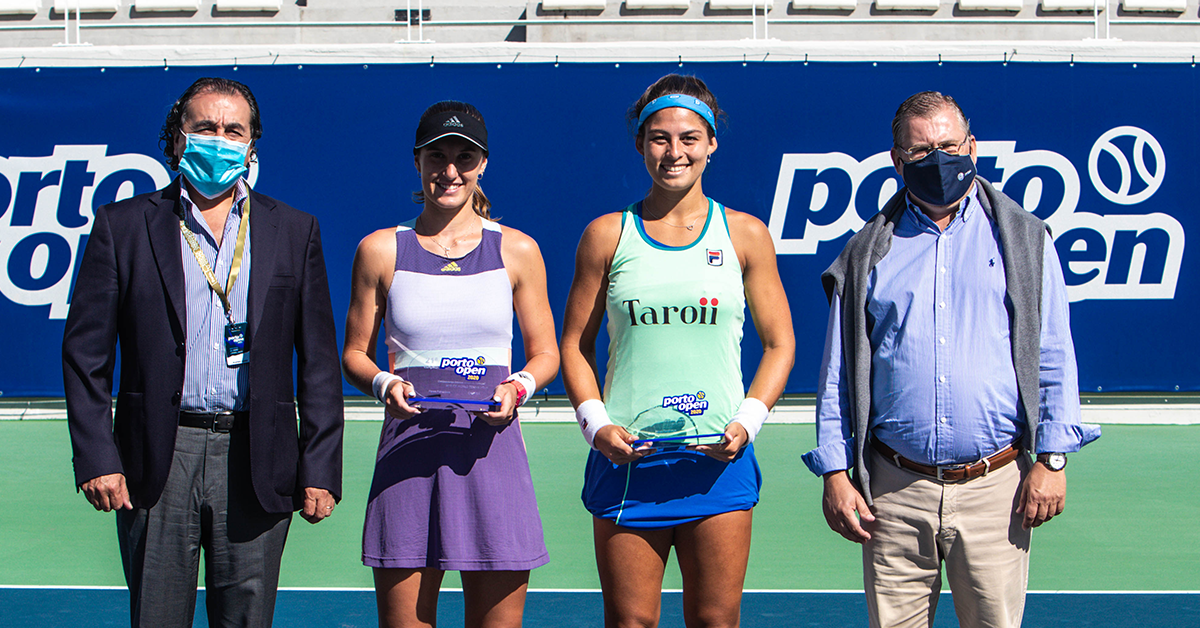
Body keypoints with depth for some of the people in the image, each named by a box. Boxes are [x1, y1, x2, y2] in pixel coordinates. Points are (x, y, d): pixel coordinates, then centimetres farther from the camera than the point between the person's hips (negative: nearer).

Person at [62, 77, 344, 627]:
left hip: (255, 462, 1)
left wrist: (320, 469, 1)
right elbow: (85, 351, 4)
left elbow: (319, 360, 8)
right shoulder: (123, 225, 6)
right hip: (157, 462, -1)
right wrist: (96, 458, -5)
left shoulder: (294, 232, 9)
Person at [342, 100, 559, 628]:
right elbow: (354, 353, 12)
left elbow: (546, 353, 13)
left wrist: (518, 387, -8)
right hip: (408, 450, 0)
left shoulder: (516, 251, 7)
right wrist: (384, 385, -9)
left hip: (490, 450, 0)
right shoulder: (381, 250, 7)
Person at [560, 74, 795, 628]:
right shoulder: (608, 234, 5)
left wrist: (747, 420, -5)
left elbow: (779, 344, 9)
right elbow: (575, 344, 9)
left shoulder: (745, 234, 6)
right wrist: (596, 423, -5)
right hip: (626, 458, 0)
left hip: (718, 460, 0)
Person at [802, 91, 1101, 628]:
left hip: (996, 486, -1)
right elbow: (837, 373, 9)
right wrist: (835, 473, 1)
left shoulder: (1023, 237, 8)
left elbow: (1053, 357, 5)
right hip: (894, 488, 1)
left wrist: (1052, 458, -3)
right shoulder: (869, 252, 9)